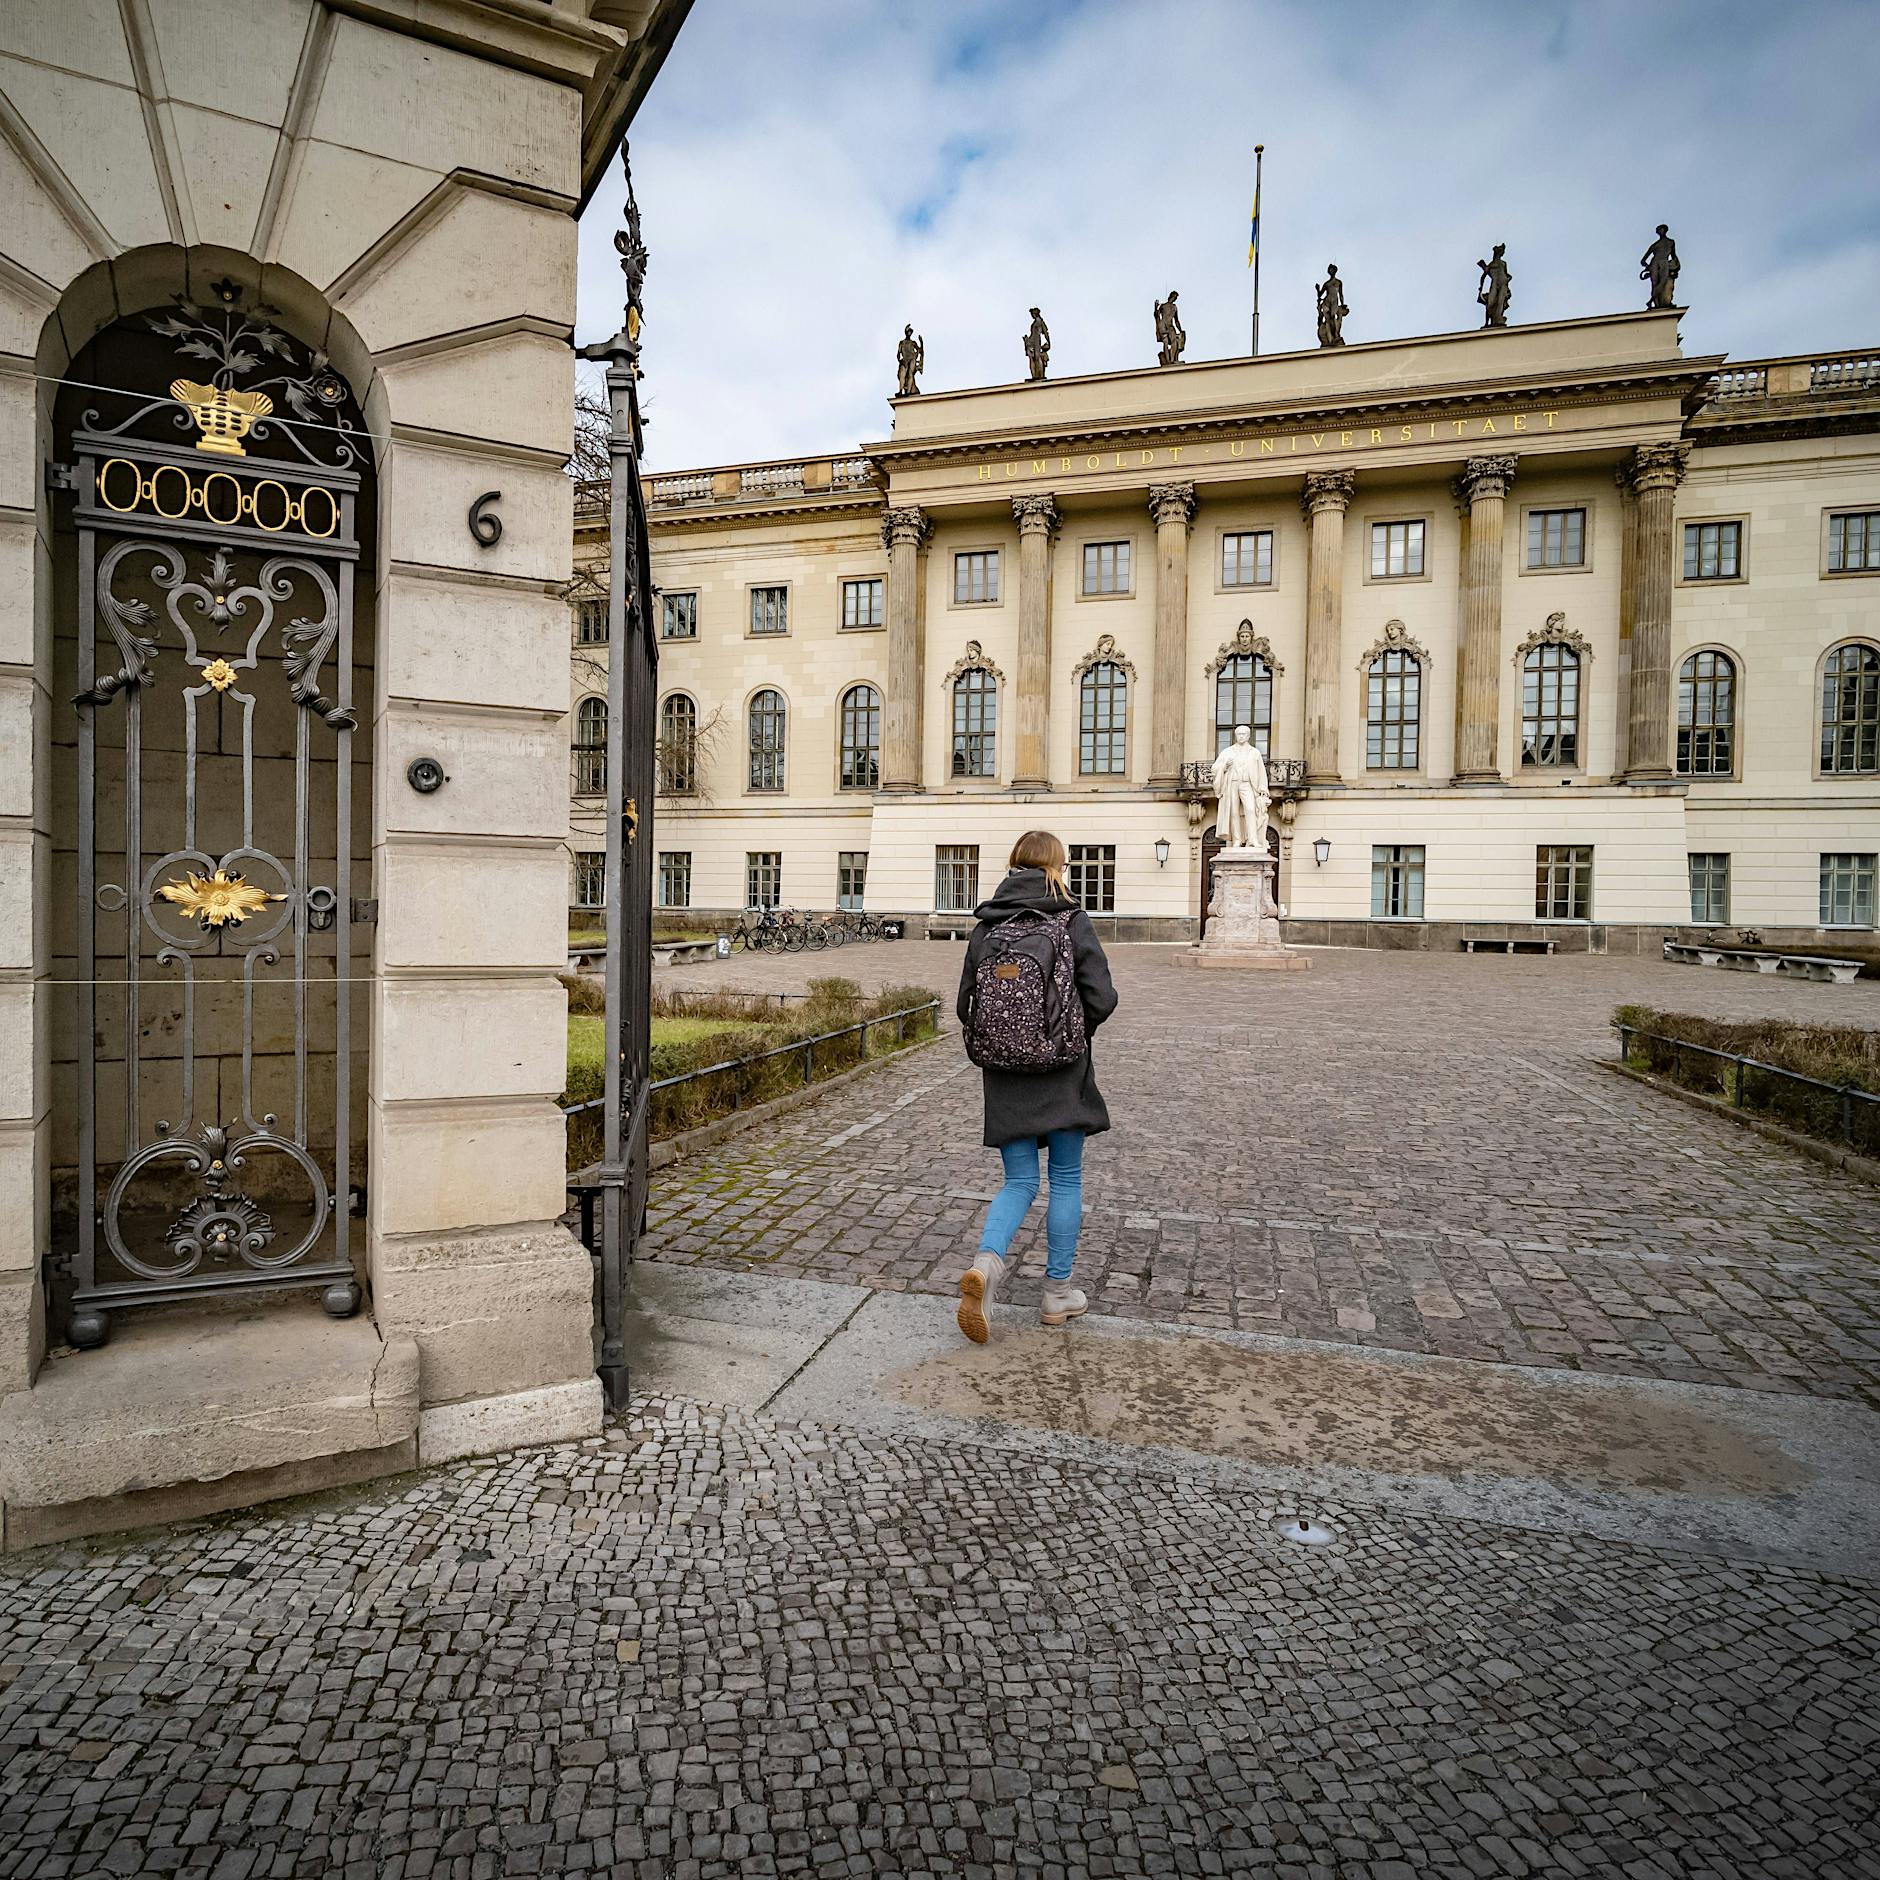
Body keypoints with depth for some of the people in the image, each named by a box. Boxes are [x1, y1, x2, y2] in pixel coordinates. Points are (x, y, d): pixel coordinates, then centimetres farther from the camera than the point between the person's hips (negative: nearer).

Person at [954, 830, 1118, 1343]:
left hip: (1005, 1073, 3)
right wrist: (1074, 1033, 8)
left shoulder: (986, 926, 2)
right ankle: (1058, 1292, 21)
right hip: (1063, 1073, -3)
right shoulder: (1072, 920, -8)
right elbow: (1101, 999, -11)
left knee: (1019, 1182, 11)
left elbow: (966, 1006, 2)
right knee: (1066, 1181, 12)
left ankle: (986, 1262, -14)